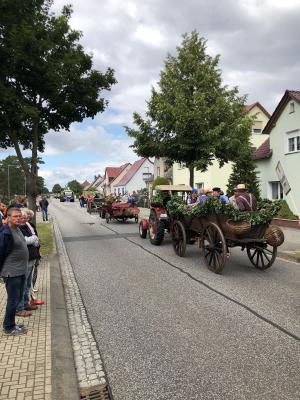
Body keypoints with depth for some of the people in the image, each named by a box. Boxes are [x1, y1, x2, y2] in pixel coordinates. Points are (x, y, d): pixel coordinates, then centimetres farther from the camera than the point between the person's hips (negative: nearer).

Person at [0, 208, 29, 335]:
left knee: (18, 297, 18)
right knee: (13, 299, 2)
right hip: (11, 272, -9)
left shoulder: (17, 229, 8)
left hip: (20, 271, 9)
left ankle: (11, 324, 32)